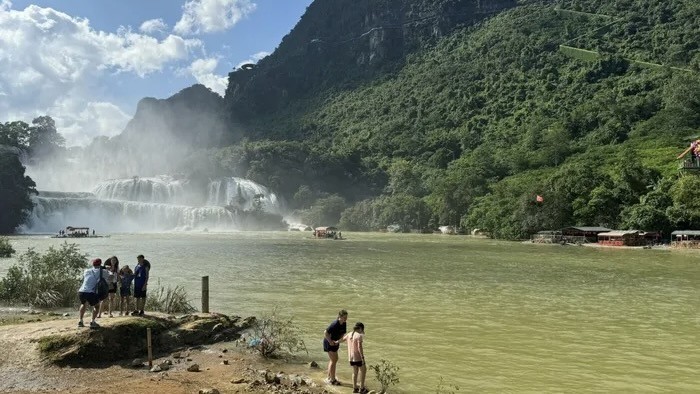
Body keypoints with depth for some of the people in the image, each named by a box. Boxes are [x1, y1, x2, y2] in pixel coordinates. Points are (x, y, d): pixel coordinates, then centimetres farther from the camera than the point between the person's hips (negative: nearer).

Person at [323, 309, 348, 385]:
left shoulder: (343, 324, -4)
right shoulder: (335, 324, -29)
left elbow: (342, 333, 7)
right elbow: (325, 333, -31)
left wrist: (338, 341, -7)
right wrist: (330, 341, -23)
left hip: (335, 343, 9)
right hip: (329, 343, -9)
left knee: (332, 360, 17)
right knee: (334, 360, -5)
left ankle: (329, 377, 31)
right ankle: (332, 379, 5)